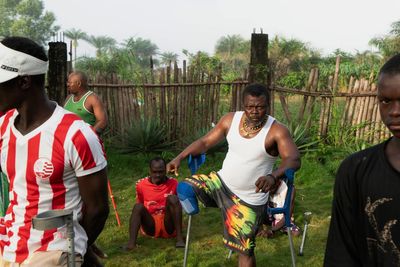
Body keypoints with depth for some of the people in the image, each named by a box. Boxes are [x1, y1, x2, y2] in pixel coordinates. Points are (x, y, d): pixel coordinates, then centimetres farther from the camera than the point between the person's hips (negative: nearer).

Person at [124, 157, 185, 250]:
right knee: (138, 206, -24)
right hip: (151, 227, 1)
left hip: (169, 227, -1)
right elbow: (139, 206, 11)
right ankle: (131, 242, -42)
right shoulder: (141, 184, 0)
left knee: (173, 198, -24)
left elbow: (179, 204, 7)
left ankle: (179, 238, -30)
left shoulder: (173, 183, -2)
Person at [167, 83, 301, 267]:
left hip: (248, 200, -4)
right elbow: (205, 142, 1)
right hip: (221, 182, 4)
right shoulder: (230, 120, -7)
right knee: (185, 189, -17)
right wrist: (180, 157, -11)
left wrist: (274, 176, -52)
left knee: (244, 249, 7)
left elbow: (294, 160, -32)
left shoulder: (277, 131, -20)